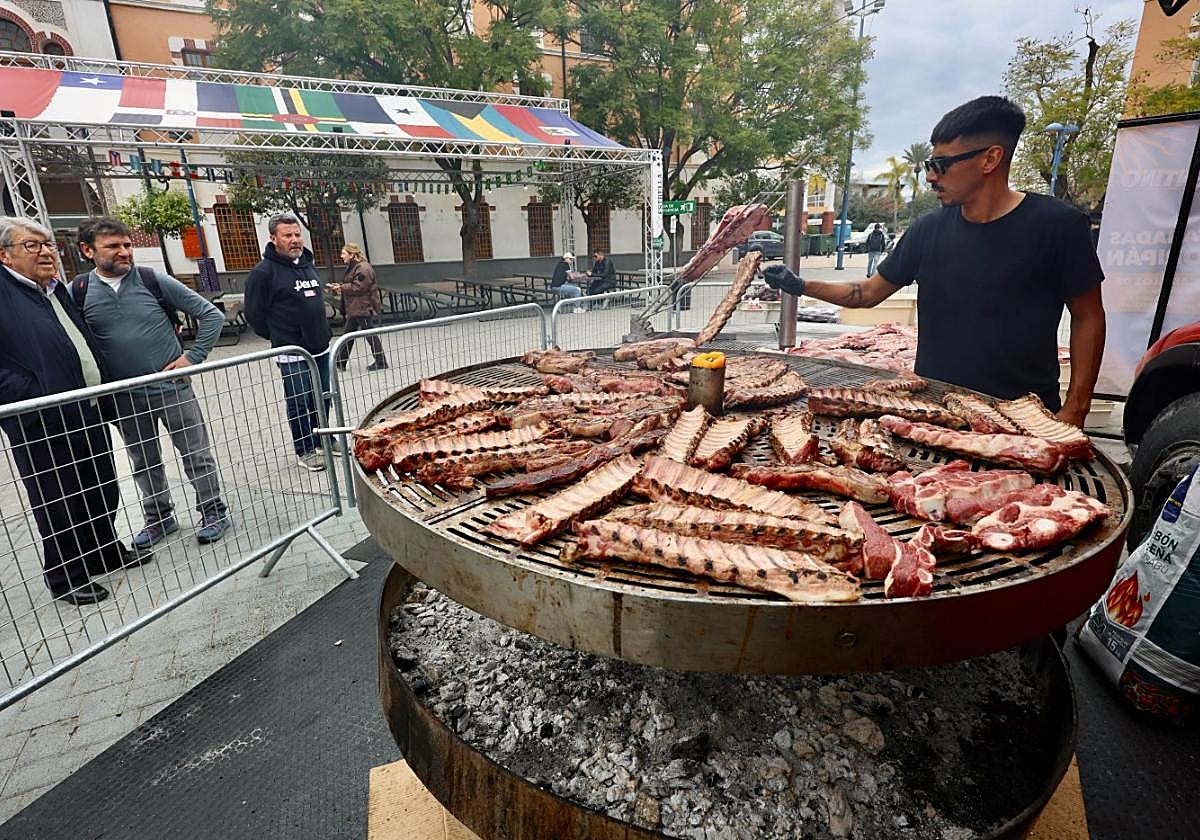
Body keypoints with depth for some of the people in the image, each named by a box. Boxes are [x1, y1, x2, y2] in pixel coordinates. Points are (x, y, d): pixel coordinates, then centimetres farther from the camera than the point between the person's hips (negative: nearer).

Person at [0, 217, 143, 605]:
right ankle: (65, 578, 23)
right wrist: (35, 397, -22)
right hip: (43, 426, -7)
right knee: (58, 506, 7)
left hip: (89, 413, 7)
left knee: (103, 492, 19)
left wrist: (102, 390, 16)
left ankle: (105, 552, 38)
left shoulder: (58, 290, 12)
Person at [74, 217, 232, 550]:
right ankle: (159, 518, 33)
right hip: (126, 398, 3)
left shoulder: (154, 280, -6)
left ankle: (213, 511, 21)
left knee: (196, 455, 5)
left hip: (173, 388, -3)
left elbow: (212, 315, -4)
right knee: (143, 463, 16)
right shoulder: (78, 292, -1)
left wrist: (193, 356, -8)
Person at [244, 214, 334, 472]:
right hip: (292, 356, -6)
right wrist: (282, 338, 2)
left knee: (322, 398, 15)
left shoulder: (308, 264, 11)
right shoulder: (263, 272, -11)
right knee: (300, 403, 2)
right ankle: (305, 451, 15)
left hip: (321, 349, 7)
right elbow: (254, 315, -8)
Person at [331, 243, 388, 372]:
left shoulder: (363, 268, -16)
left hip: (364, 308, -10)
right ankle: (340, 362, 21)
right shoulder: (352, 267, 17)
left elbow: (358, 287, -22)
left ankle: (381, 362, 6)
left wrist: (341, 287, -12)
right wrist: (338, 286, 3)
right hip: (354, 309, 10)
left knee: (370, 335, -3)